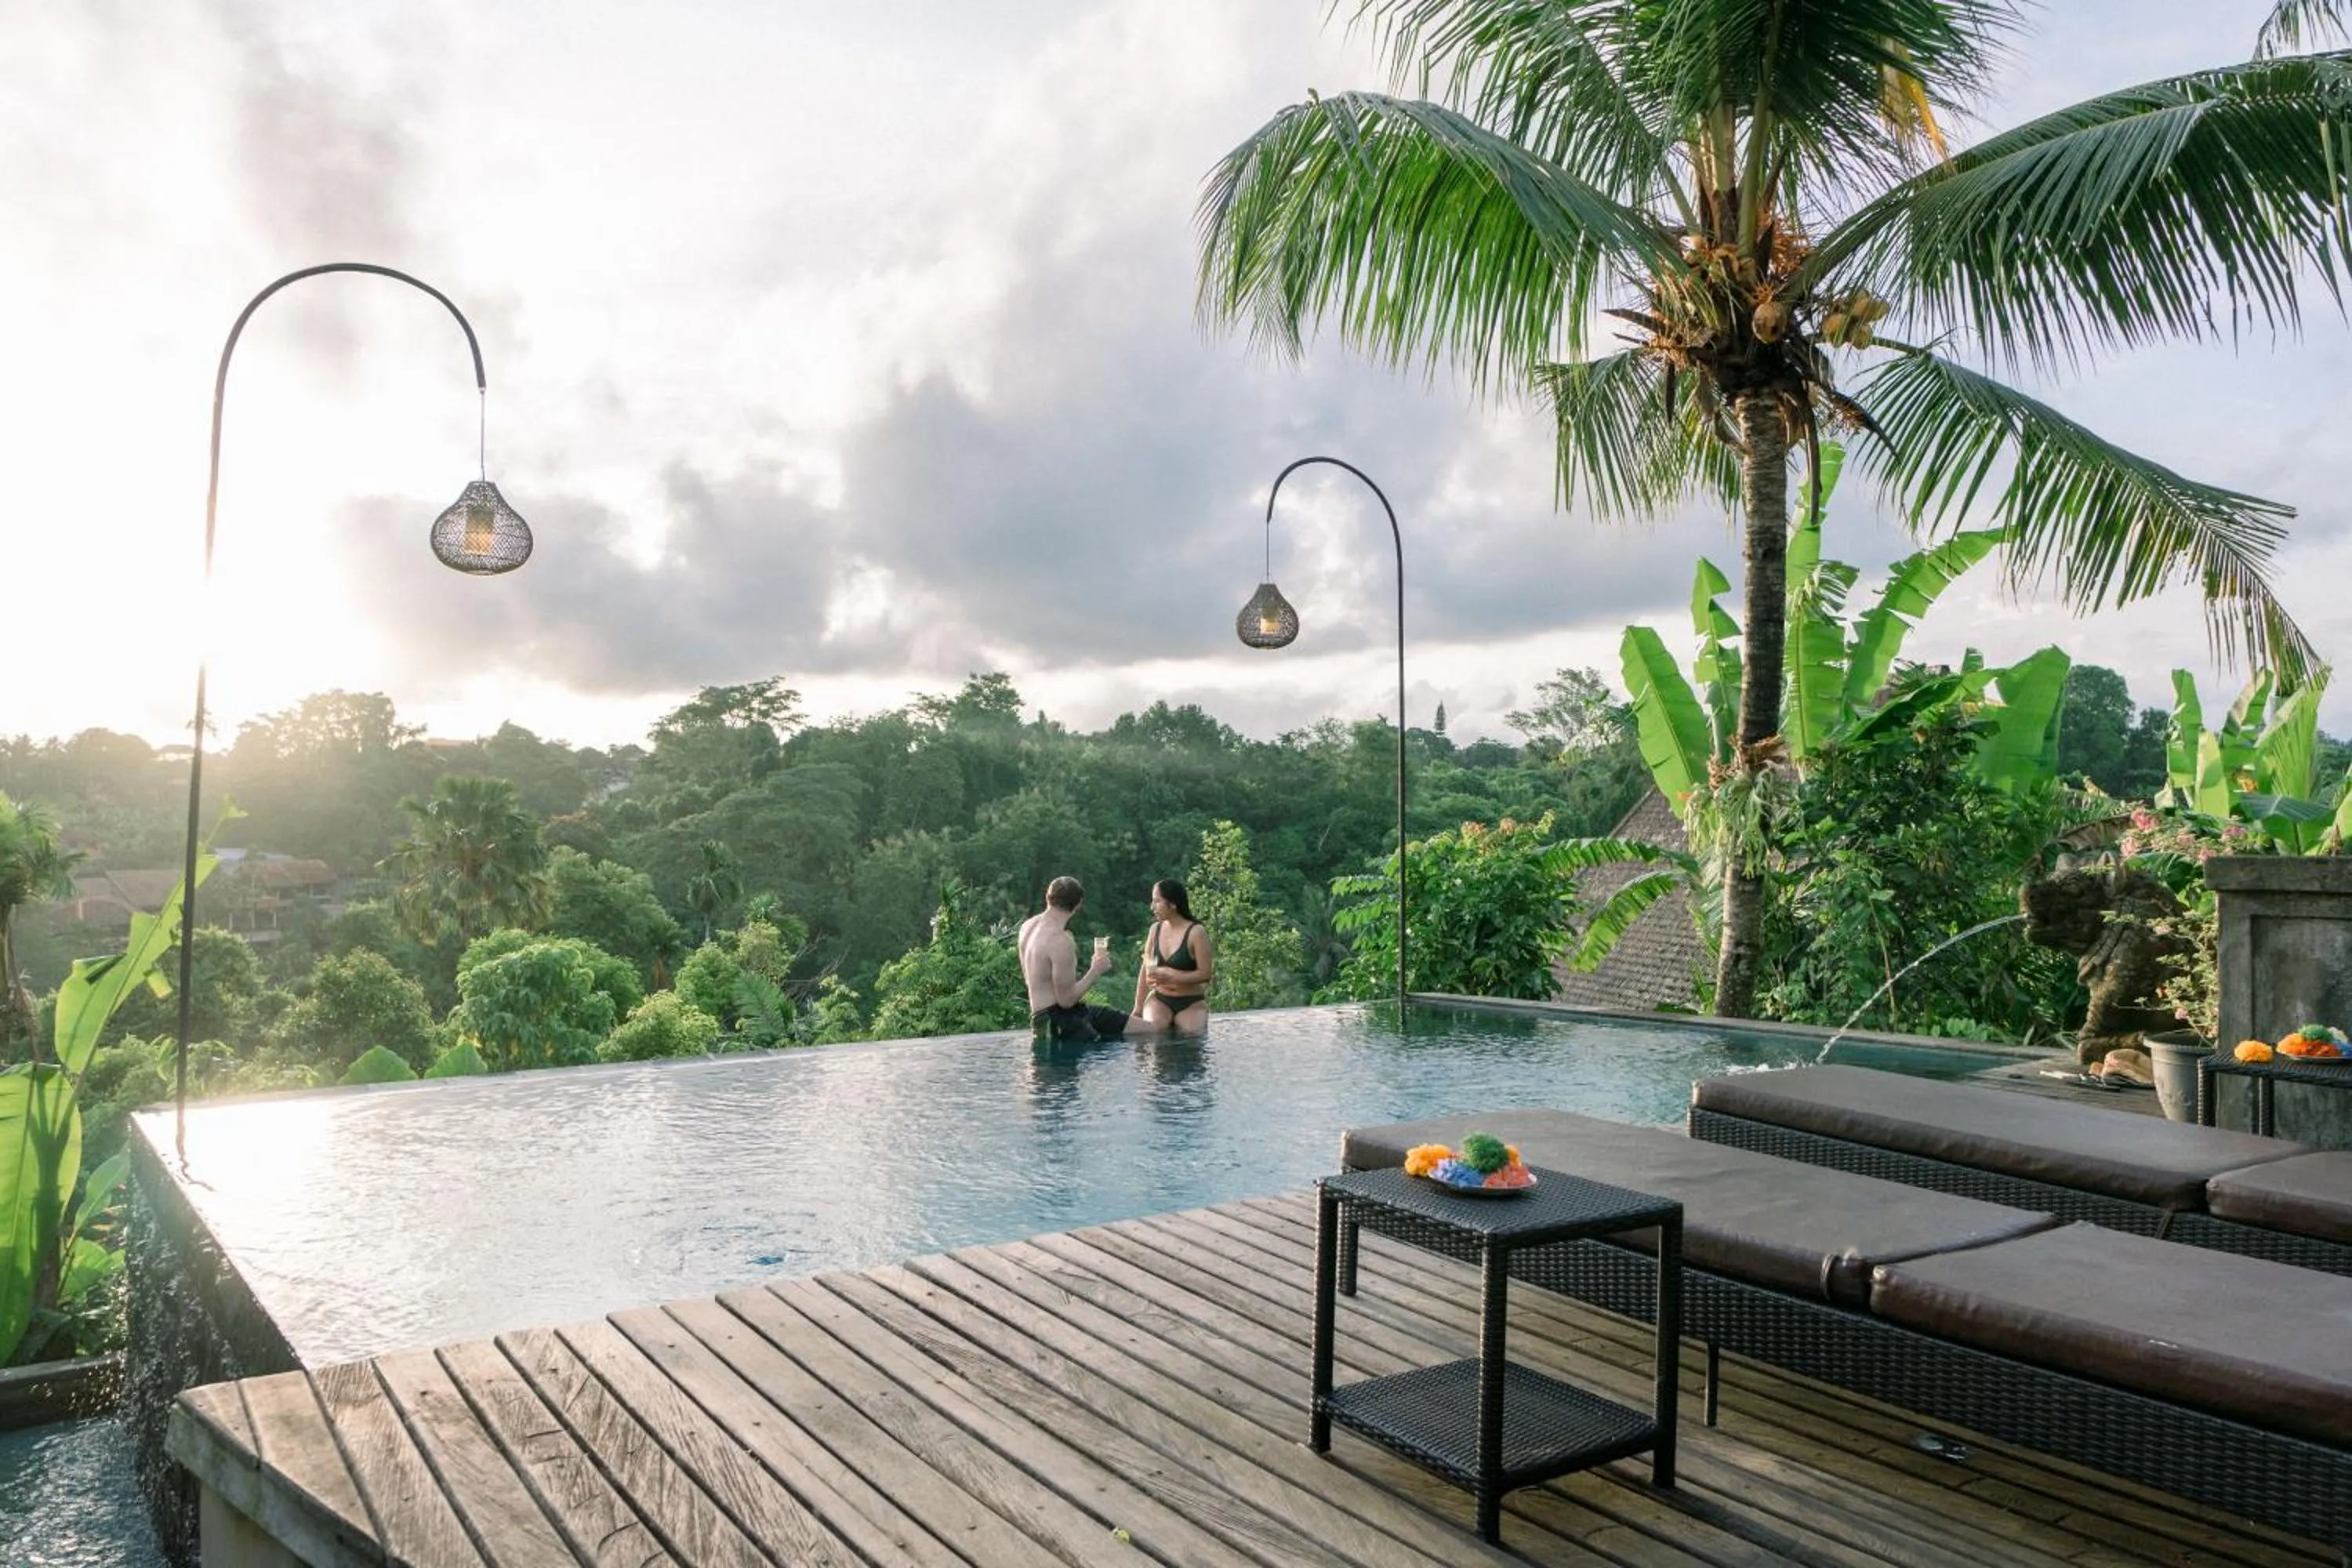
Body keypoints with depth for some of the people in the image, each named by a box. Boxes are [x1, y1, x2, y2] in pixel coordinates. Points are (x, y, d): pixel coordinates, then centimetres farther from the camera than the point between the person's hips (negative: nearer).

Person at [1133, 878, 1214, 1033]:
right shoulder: (1156, 929, 4)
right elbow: (1146, 970, 9)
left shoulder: (1196, 932, -12)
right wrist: (1138, 1008, 6)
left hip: (1191, 1004, -3)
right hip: (1159, 1000, 3)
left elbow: (1205, 974, -13)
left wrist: (1170, 978, -22)